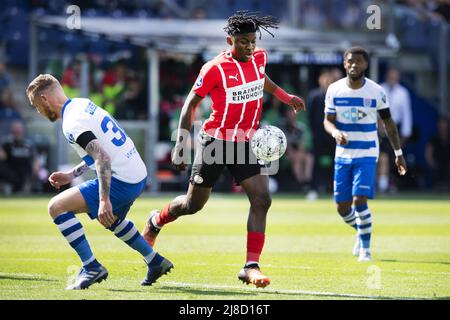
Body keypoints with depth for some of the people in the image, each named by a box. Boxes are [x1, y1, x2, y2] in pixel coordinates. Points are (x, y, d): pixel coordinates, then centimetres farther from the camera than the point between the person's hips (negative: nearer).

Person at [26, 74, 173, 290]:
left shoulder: (72, 124, -17)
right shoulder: (84, 104, 13)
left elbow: (103, 158, -27)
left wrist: (104, 200, -32)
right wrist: (71, 175, 21)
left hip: (121, 182, -10)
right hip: (138, 175, 10)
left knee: (57, 207, -12)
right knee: (110, 219, 38)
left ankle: (91, 267, -9)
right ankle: (155, 262, 43)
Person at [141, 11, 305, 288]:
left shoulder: (259, 58, 0)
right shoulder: (215, 68, -17)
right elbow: (191, 104, -9)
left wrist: (285, 97, 30)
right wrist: (181, 146, -12)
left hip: (245, 145, 5)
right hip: (215, 142, -4)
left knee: (262, 199, -14)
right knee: (194, 204, 10)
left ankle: (251, 266, -13)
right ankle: (156, 221, 42)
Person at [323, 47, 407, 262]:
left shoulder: (376, 91, -7)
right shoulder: (334, 90, -3)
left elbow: (388, 123, 3)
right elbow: (328, 121, 2)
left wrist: (398, 153, 3)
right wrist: (335, 132, -22)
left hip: (367, 155, -3)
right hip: (343, 154, 3)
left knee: (359, 200, -17)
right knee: (342, 207, 4)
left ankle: (365, 248, -1)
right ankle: (361, 232, 35)